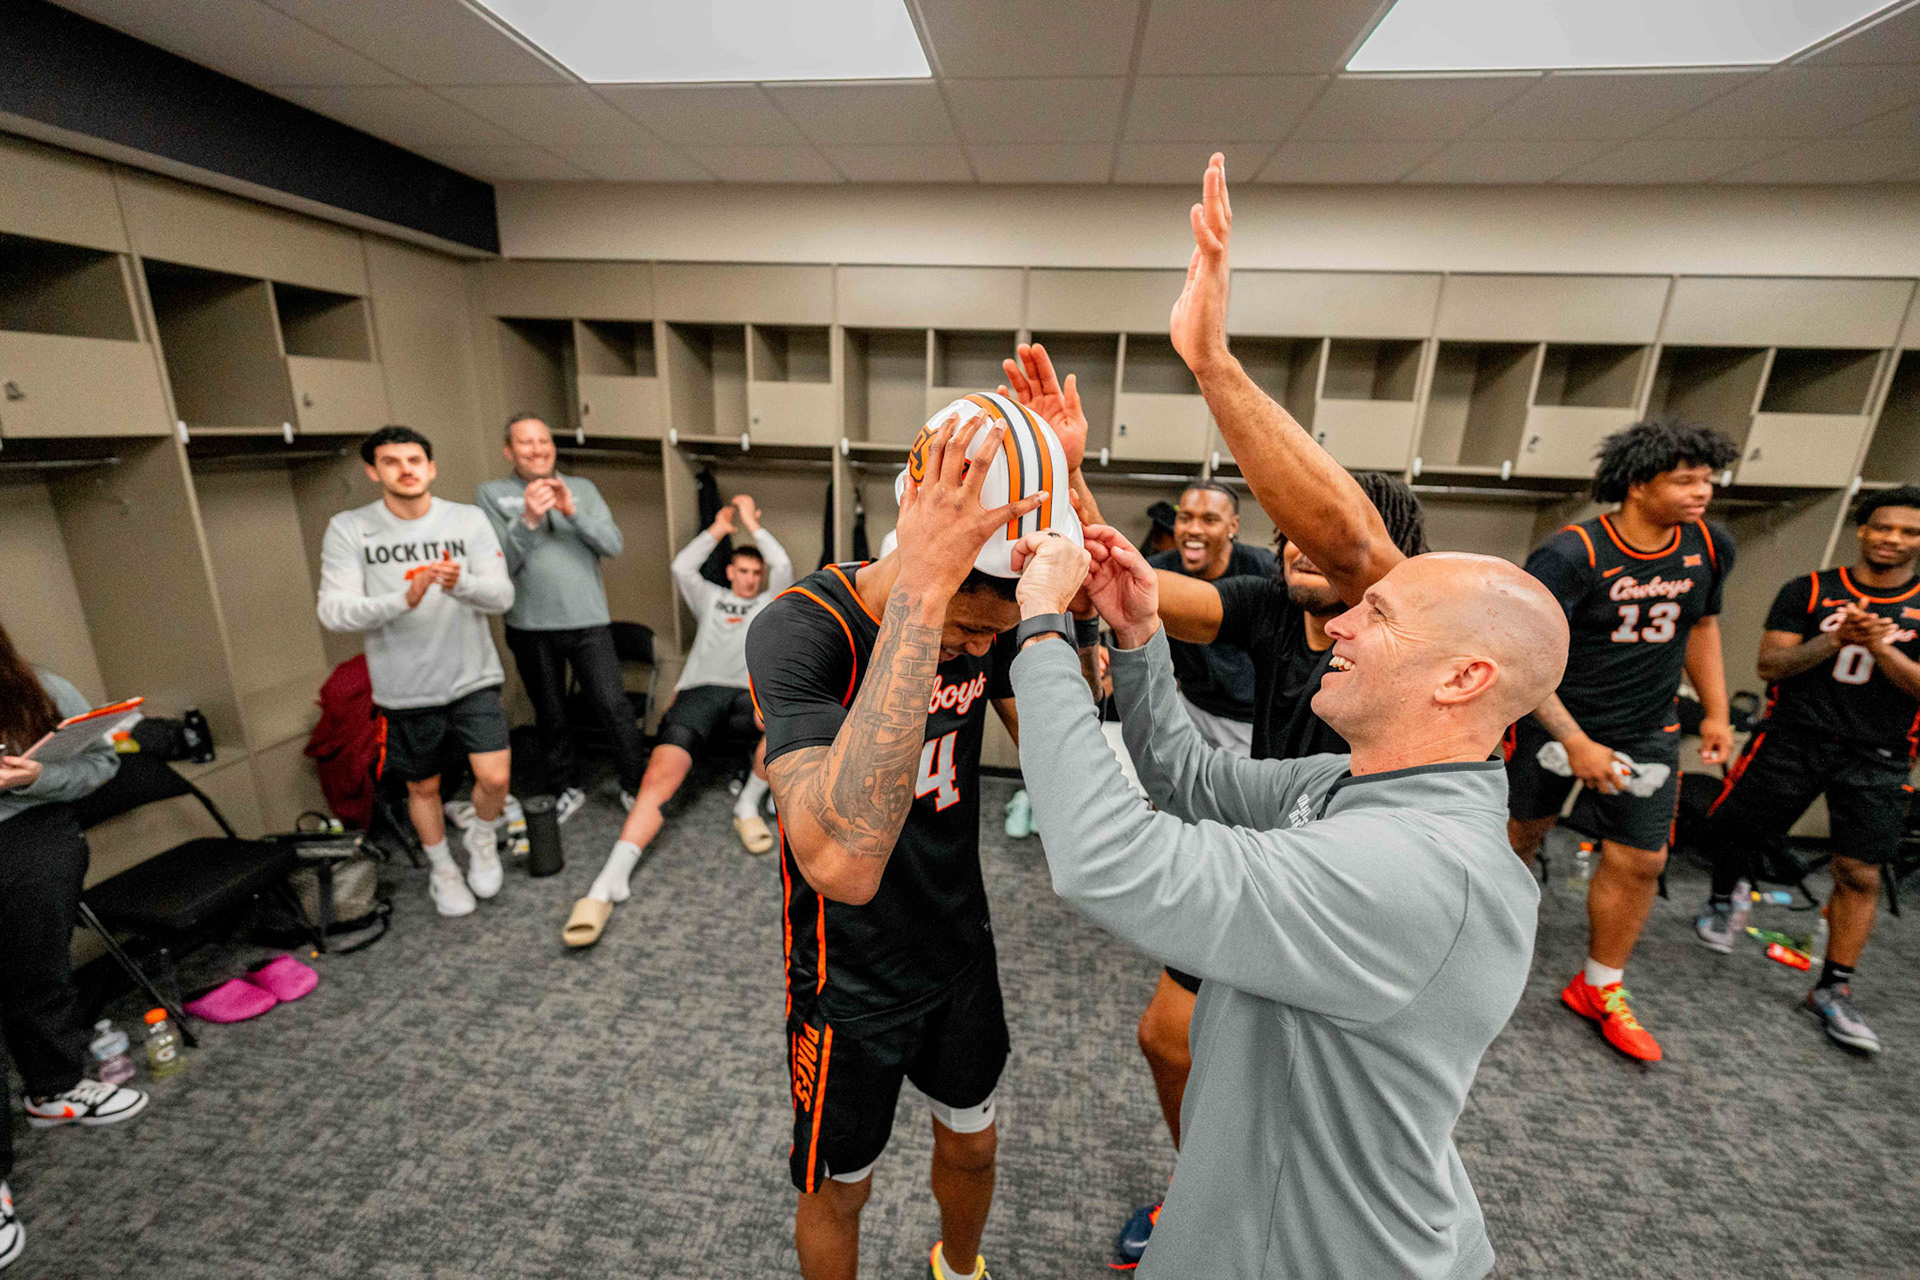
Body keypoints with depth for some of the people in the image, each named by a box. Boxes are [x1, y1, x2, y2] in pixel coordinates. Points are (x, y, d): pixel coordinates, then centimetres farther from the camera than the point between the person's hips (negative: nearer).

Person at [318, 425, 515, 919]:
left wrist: (460, 584, -32)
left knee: (495, 777, -10)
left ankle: (481, 837, 25)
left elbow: (502, 596, -10)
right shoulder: (348, 529, -5)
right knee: (423, 787, 16)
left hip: (473, 678, 0)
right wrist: (403, 601, -31)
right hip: (404, 690, 1)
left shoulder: (470, 519, -4)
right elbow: (333, 611, -13)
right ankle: (441, 868, 42)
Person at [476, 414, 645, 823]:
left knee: (614, 707, -2)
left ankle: (635, 785, 14)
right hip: (531, 626, 0)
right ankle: (567, 789, 30)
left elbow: (613, 545, -5)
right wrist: (528, 520, -22)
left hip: (589, 621, 0)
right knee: (550, 716, 14)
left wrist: (573, 512, -19)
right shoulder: (492, 494, 2)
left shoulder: (582, 488, 7)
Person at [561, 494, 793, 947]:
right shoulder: (711, 597, 31)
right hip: (697, 693, 1)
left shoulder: (772, 603, 27)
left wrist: (752, 524, 20)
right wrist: (718, 529, 22)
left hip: (747, 696, 0)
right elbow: (681, 567, 15)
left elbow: (784, 565, 11)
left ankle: (747, 807, -17)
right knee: (660, 775, -24)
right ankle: (609, 883, -36)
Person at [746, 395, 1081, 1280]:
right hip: (853, 981, -5)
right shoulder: (798, 630, -32)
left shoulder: (985, 621, -12)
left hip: (962, 954, 5)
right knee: (840, 1191, 21)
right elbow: (845, 863, -47)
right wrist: (918, 591, -51)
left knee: (972, 1147, 28)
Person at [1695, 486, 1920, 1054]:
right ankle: (1721, 903, 36)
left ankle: (1833, 990, 10)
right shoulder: (1809, 591, 1)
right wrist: (1836, 641, -19)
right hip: (1794, 740, -1)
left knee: (1860, 873, -1)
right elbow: (1770, 665, -4)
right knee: (1736, 832, 5)